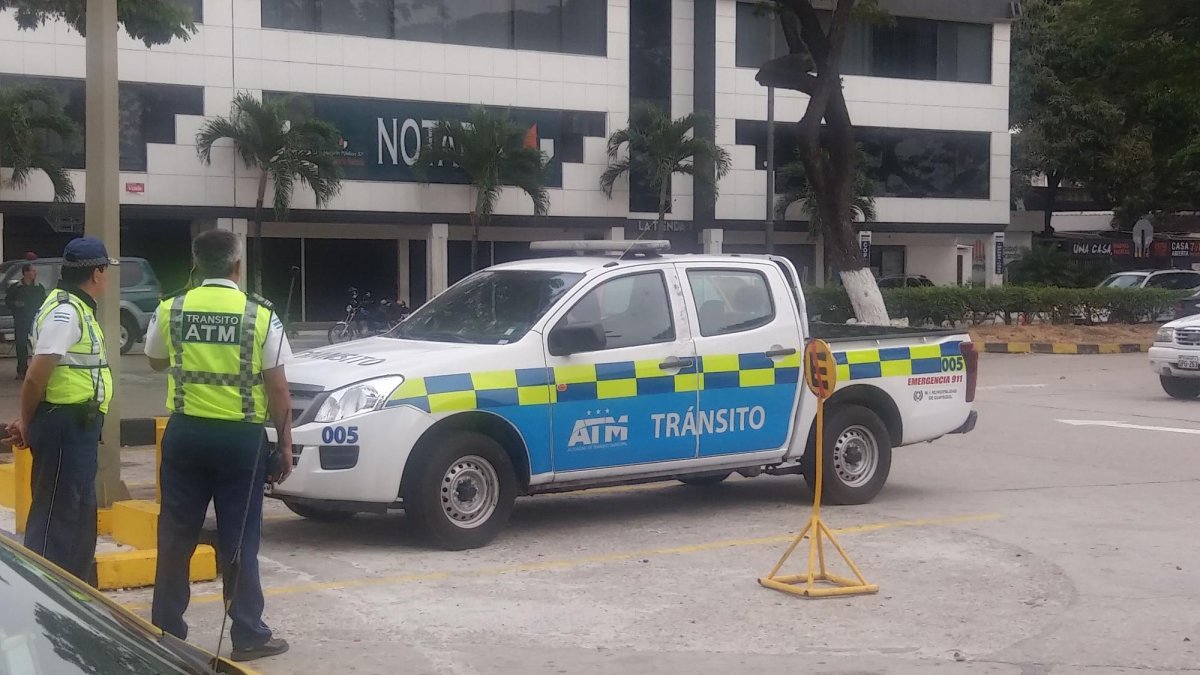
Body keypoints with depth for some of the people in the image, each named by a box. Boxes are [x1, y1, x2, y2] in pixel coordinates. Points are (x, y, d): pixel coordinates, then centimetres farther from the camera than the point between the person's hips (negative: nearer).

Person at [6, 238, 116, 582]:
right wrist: (27, 423, -8)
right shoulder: (65, 312, -18)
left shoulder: (76, 308, 14)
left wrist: (28, 421, 14)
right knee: (56, 513, -6)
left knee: (80, 510, 19)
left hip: (78, 426, 10)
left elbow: (46, 370, 17)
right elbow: (36, 376, -21)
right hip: (66, 425, -10)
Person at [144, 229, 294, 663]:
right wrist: (285, 445, 2)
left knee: (176, 535, 12)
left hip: (186, 433, 2)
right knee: (239, 541, 5)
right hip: (240, 437, -2)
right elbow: (277, 389, -6)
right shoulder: (260, 316, -8)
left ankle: (166, 630, 18)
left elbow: (156, 362, 19)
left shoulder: (170, 310, 0)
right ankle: (248, 635, 11)